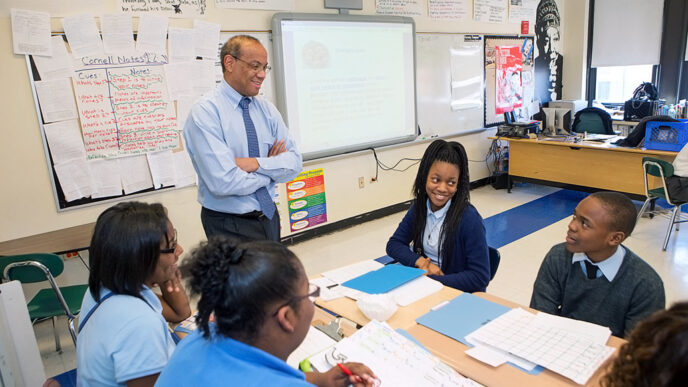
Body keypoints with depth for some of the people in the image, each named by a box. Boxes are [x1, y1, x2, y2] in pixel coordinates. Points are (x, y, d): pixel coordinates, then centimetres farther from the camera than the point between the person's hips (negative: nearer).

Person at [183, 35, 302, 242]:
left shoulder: (267, 109, 3)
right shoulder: (205, 112, -15)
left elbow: (294, 162, -2)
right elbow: (224, 183, -24)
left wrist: (257, 163, -20)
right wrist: (271, 168, -10)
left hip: (270, 217, 6)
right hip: (230, 225, -6)